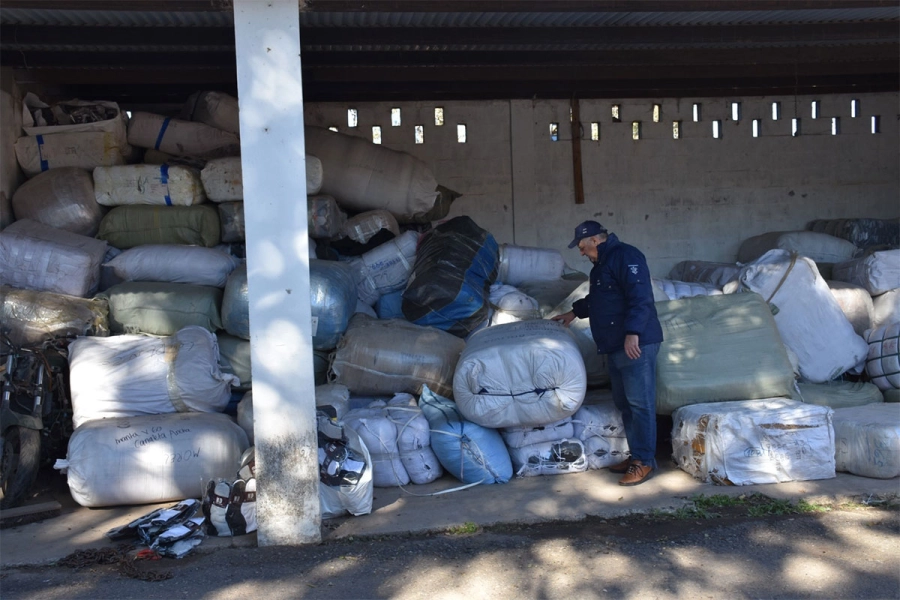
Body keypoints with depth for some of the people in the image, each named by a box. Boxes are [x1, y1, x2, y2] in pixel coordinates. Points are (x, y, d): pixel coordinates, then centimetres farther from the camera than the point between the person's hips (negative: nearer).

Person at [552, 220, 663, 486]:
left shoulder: (625, 256, -12)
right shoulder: (602, 264, 21)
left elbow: (641, 297, -22)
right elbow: (596, 298, 38)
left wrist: (633, 333, -28)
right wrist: (575, 312, 41)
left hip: (637, 344, -11)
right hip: (615, 347, 11)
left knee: (640, 403, -6)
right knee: (624, 403, 13)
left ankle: (645, 462, -1)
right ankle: (636, 455, 21)